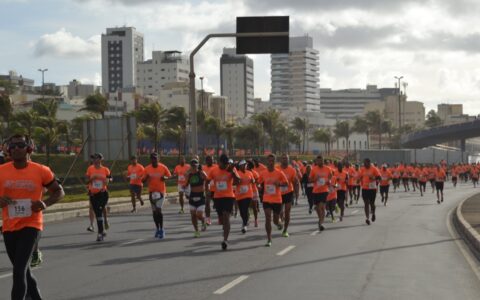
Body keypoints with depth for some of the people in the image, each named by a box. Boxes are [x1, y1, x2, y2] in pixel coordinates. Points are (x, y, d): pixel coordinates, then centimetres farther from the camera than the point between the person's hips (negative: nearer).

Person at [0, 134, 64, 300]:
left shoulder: (41, 171, -7)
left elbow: (59, 191, 5)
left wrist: (45, 203, -14)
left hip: (31, 225, -4)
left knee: (19, 270, -17)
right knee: (23, 271, 17)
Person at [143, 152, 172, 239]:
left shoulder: (163, 167, -6)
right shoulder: (147, 169, -2)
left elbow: (169, 176, 6)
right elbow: (143, 180, 5)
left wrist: (165, 178, -15)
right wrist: (146, 178, -18)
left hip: (161, 191, -3)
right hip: (151, 192, 3)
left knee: (158, 210, -16)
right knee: (154, 211, 8)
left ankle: (161, 229, -7)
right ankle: (157, 228, 24)